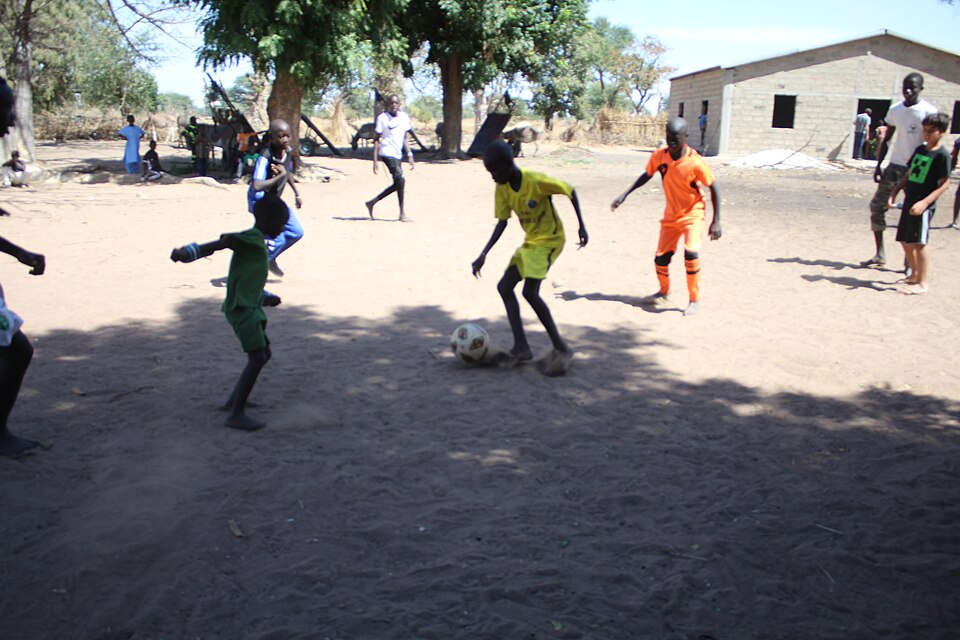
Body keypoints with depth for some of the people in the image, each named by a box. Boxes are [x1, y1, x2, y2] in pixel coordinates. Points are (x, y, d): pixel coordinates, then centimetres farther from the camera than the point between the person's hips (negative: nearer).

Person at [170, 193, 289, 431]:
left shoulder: (257, 242, 18)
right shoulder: (250, 239, -11)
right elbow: (223, 241, -27)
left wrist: (265, 298, 42)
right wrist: (186, 253, -40)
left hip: (250, 307, 10)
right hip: (242, 307, -10)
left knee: (264, 354, 18)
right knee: (257, 358, -14)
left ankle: (234, 401, 28)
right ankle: (236, 414, -11)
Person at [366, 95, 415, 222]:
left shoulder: (404, 117, 10)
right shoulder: (382, 118, -5)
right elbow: (376, 139, -5)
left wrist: (410, 156, 11)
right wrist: (375, 160, -11)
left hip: (398, 155, 7)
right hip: (387, 153, -7)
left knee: (397, 184, 8)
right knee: (400, 179, -18)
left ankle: (371, 203, 23)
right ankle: (402, 214, -12)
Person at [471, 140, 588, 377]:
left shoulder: (537, 181, -24)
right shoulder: (501, 189, -4)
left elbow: (570, 191, -11)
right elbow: (501, 223, 0)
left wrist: (581, 225, -8)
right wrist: (484, 254, -9)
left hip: (549, 238, -8)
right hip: (530, 241, 8)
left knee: (530, 291, -22)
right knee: (504, 286, 2)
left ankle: (561, 349, -13)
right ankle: (521, 346, 4)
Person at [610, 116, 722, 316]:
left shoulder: (695, 162, -24)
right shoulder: (659, 155, -12)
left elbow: (713, 188, -15)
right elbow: (647, 175, 7)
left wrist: (716, 221, -16)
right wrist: (624, 195, 1)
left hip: (692, 214, -4)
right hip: (670, 215, 5)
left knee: (691, 253, -23)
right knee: (661, 258, 5)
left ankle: (695, 300, -6)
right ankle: (664, 292, 35)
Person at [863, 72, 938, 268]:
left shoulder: (928, 112, -9)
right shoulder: (895, 110, 7)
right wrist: (878, 165, 8)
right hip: (894, 165, 5)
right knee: (877, 205, 3)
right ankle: (880, 255, 12)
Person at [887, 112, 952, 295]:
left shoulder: (942, 155, -10)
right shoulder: (919, 150, 12)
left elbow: (945, 184, -13)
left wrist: (924, 202, -22)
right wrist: (894, 193, 11)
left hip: (924, 206, -8)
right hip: (909, 202, 8)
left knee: (919, 242, -10)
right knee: (905, 241, 13)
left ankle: (922, 284, -4)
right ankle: (914, 274, 30)